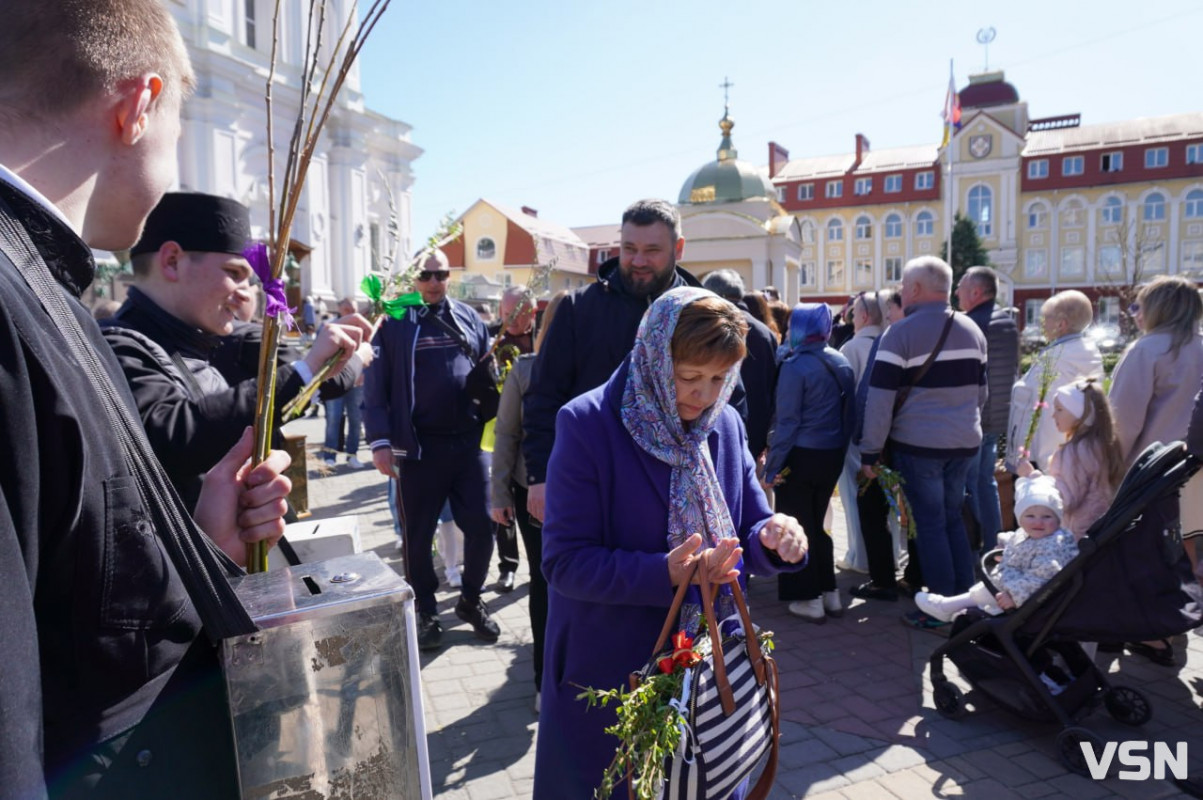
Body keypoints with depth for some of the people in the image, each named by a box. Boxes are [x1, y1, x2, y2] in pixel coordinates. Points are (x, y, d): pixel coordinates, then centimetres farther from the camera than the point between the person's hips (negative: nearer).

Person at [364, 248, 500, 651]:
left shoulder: (468, 317, 10)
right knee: (418, 535, 8)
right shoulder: (394, 323, -1)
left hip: (469, 442, 3)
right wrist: (380, 441, -10)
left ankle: (471, 600, 29)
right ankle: (425, 610, 27)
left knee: (481, 527, 7)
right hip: (418, 448, -3)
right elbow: (375, 387, -3)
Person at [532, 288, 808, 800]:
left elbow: (745, 536, 4)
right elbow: (564, 561, -19)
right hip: (609, 675, -4)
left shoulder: (725, 424, 0)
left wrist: (774, 539, -20)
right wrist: (664, 573, -32)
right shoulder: (587, 425, -17)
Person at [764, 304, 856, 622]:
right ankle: (829, 593, 23)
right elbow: (851, 414, 9)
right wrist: (840, 447, 17)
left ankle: (809, 599, 12)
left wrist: (772, 466, -12)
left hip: (801, 456, -6)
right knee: (816, 523, 19)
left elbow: (787, 421, -17)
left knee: (797, 527, 7)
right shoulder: (842, 363, 5)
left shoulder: (795, 366, -15)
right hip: (832, 455, 7)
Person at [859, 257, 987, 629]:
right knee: (953, 518, 17)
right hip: (964, 443, 6)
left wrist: (869, 452, -9)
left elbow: (880, 399, -15)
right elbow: (981, 390, 18)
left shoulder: (901, 333, -13)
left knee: (930, 523, 3)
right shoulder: (971, 329, 9)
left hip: (918, 444, -6)